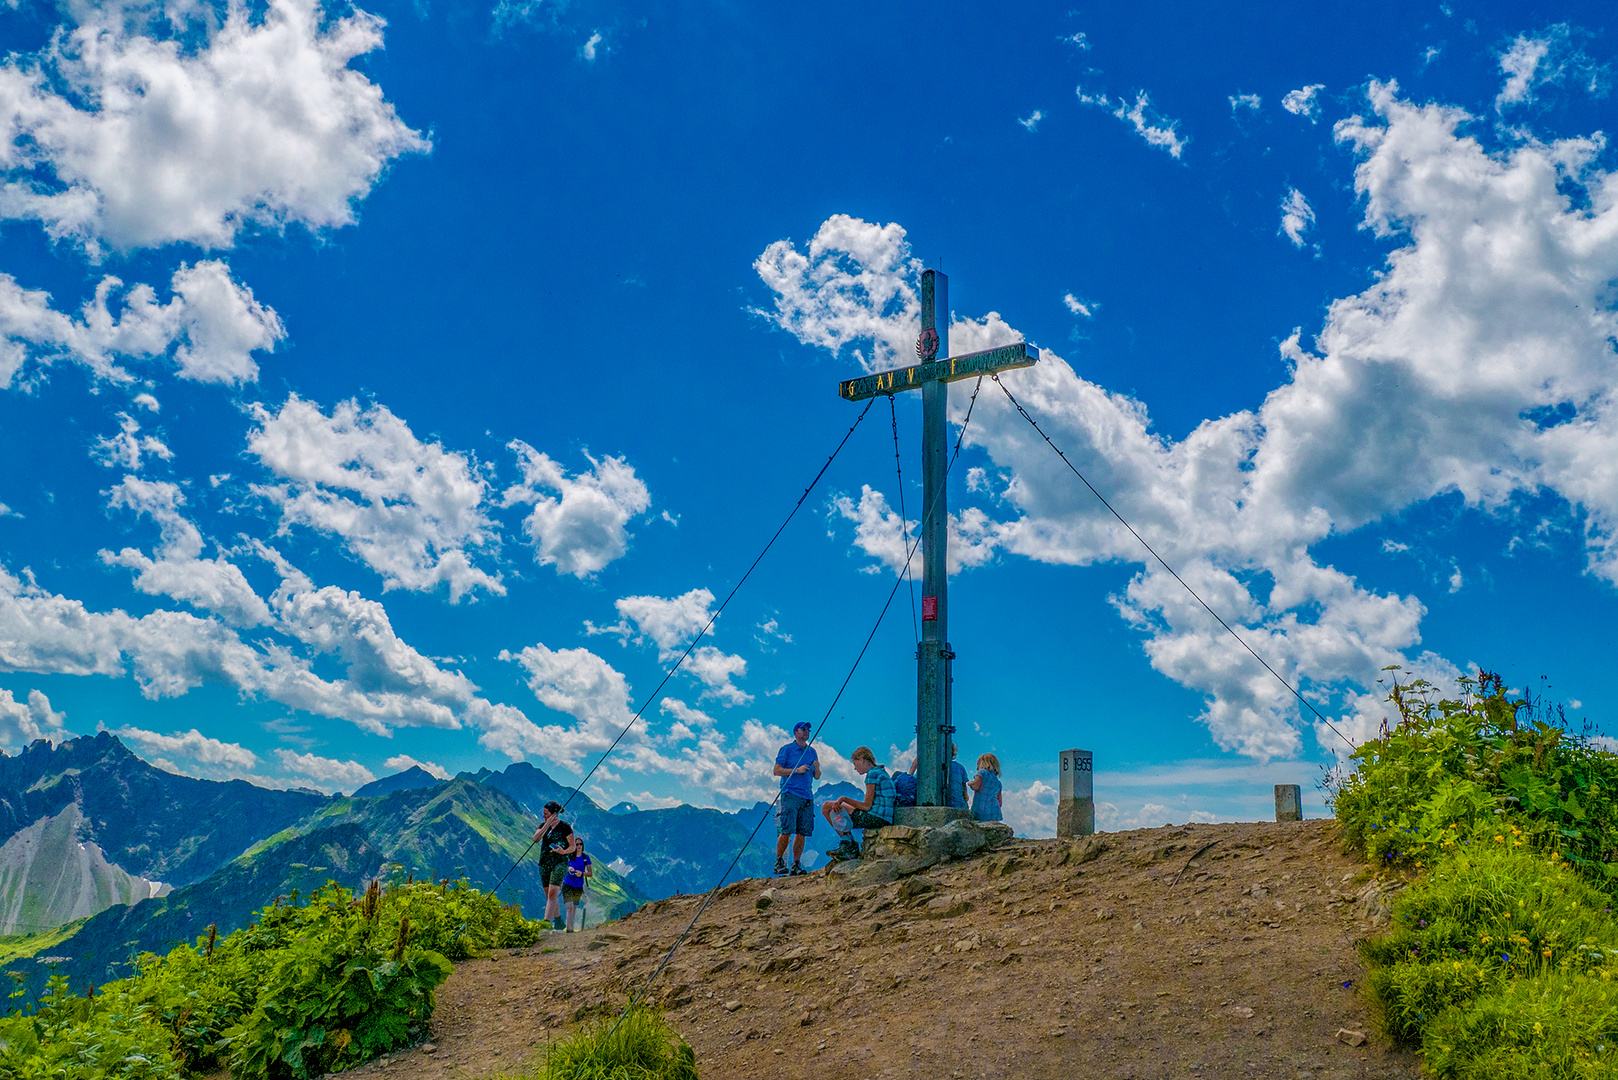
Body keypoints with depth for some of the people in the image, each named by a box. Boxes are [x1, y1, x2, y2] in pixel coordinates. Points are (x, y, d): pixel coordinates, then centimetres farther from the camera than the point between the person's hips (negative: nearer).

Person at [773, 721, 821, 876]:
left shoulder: (812, 751, 18)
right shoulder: (787, 749, 3)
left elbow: (817, 776, 20)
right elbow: (777, 770, -4)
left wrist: (817, 768, -2)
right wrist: (796, 770, -12)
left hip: (807, 796, 5)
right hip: (790, 794, -5)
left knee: (802, 832, 1)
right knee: (787, 830, -13)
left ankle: (796, 865, 6)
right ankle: (779, 861, 0)